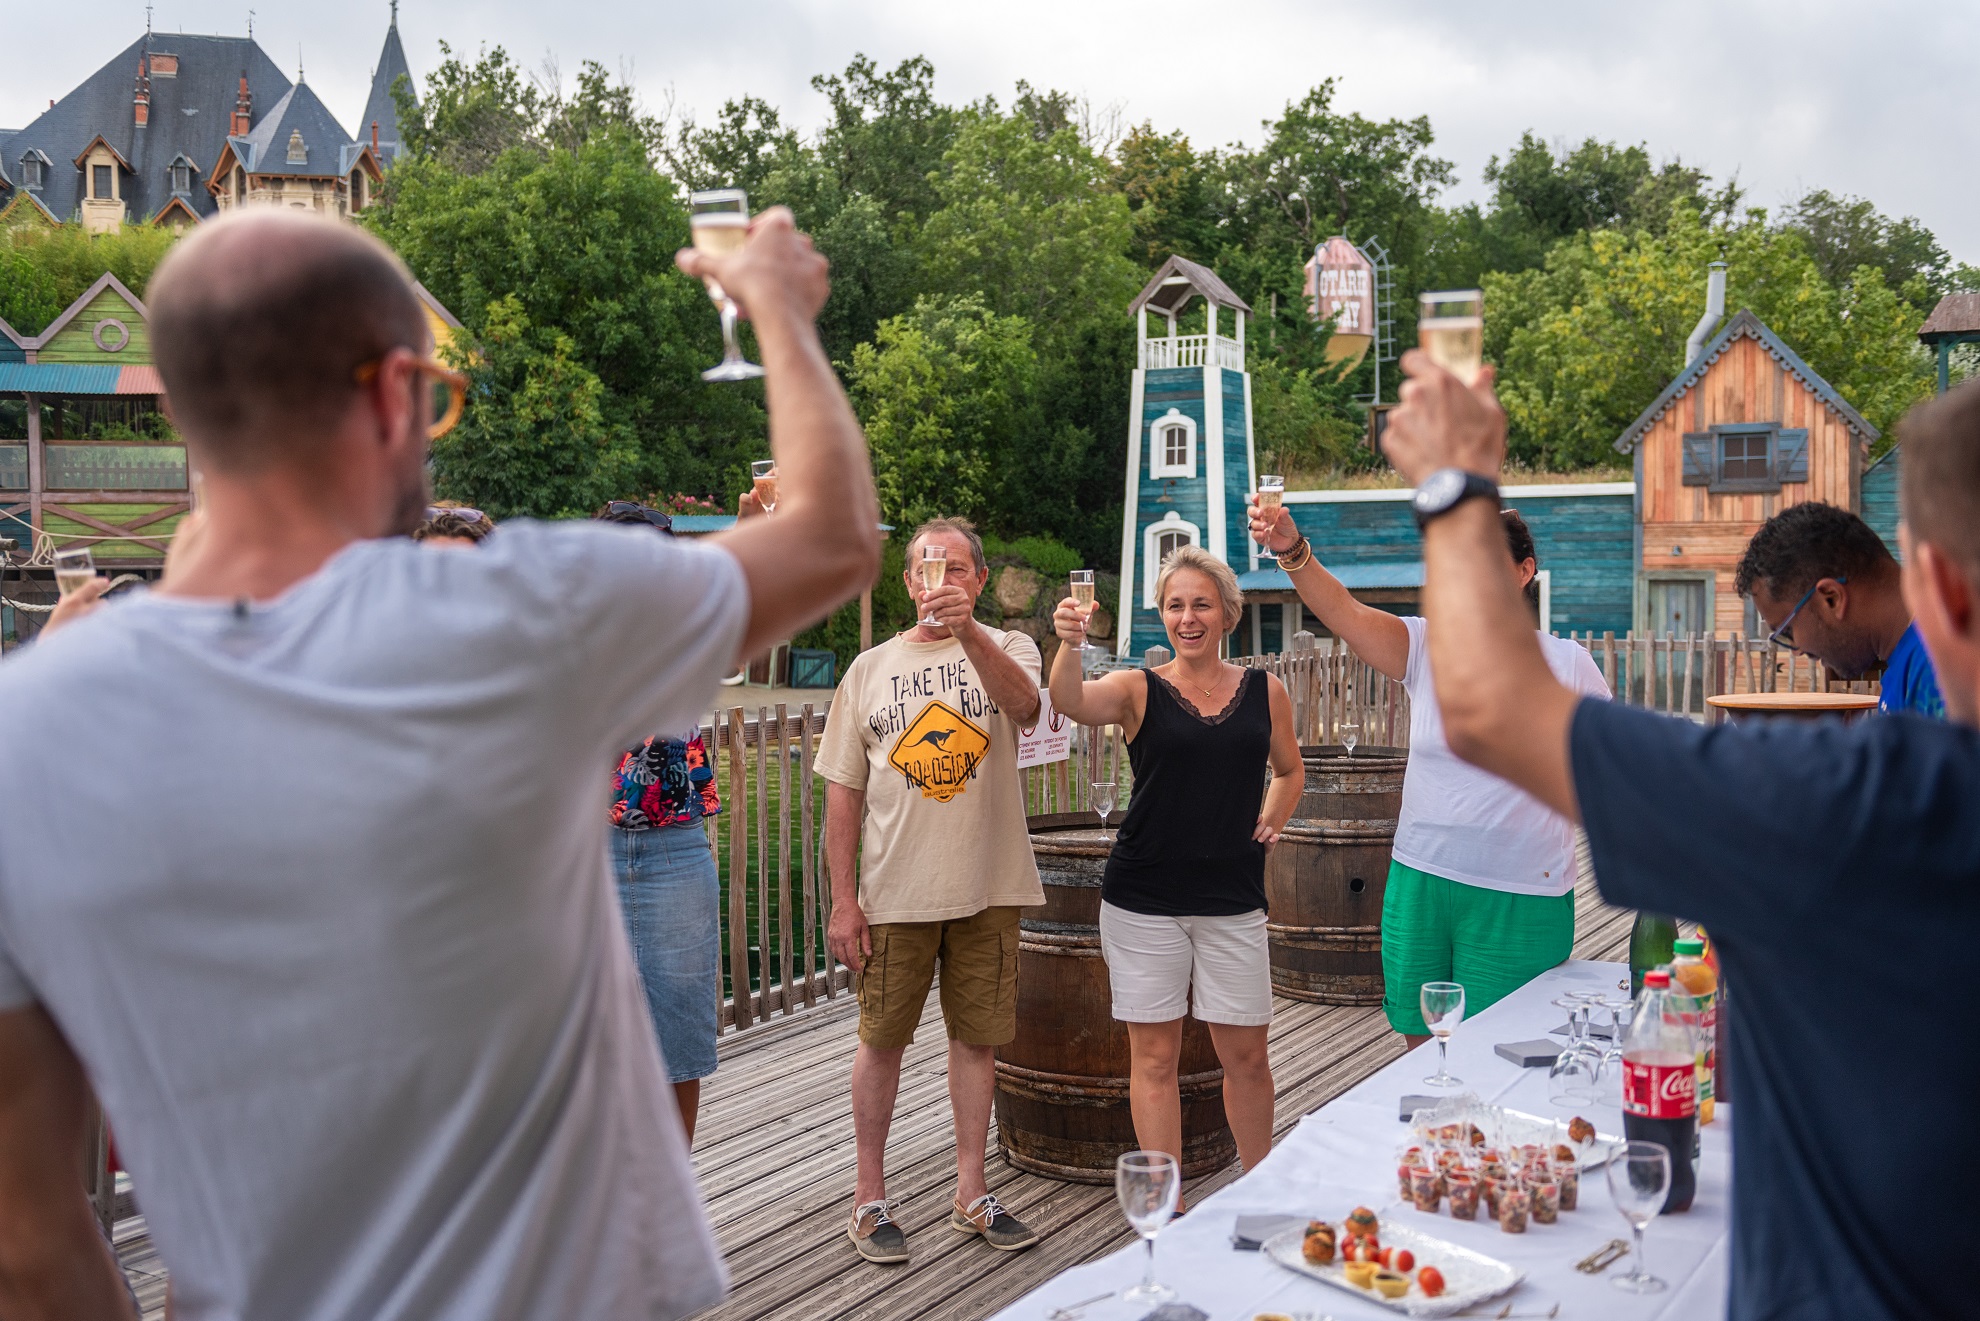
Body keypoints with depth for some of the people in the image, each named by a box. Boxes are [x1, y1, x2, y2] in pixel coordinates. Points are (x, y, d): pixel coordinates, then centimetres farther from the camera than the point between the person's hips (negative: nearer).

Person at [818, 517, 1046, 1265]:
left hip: (987, 887, 0)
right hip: (895, 890, 0)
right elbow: (843, 792, 4)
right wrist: (843, 898, -2)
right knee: (881, 1039, 8)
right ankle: (869, 1198, 23)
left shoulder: (1006, 649, 2)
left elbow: (1021, 703, -24)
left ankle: (970, 1193, 26)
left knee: (977, 1036, 10)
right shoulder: (870, 670, 5)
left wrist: (965, 629, -39)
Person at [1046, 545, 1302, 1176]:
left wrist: (1271, 822, 5)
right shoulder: (1139, 690, -2)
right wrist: (1070, 643, -41)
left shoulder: (1265, 691, 6)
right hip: (1145, 899, -2)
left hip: (1232, 899, 2)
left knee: (1247, 1054, 9)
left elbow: (1290, 770, 22)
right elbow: (1071, 702, -22)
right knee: (1154, 1056, 5)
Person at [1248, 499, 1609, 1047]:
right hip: (1419, 883, 3)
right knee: (1422, 1049, 13)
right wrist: (1292, 550, -33)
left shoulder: (1566, 664, -3)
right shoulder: (1425, 647, 1)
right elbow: (1344, 611, -16)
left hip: (1519, 901, -2)